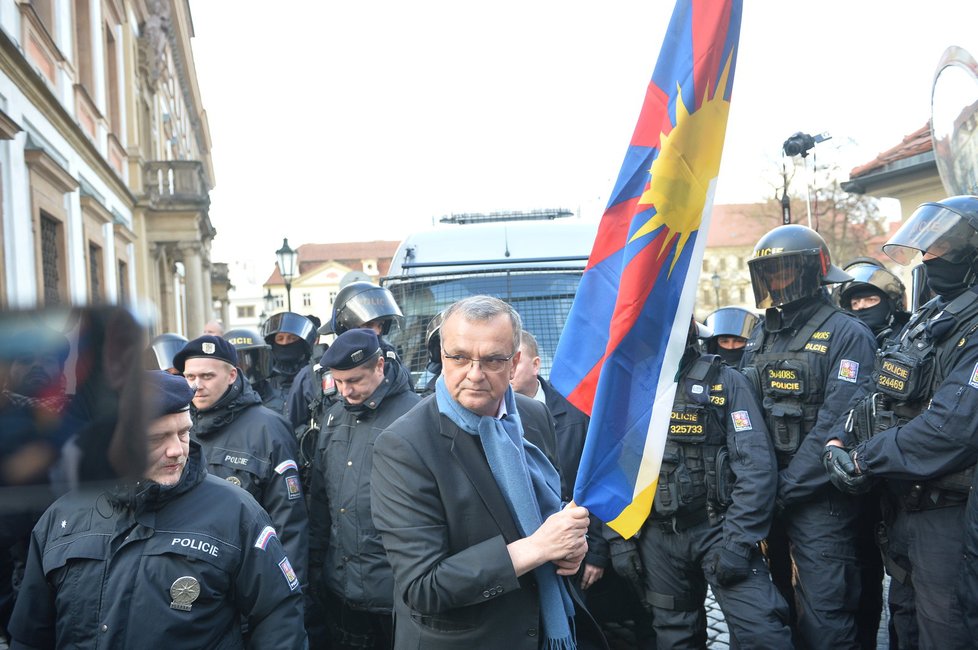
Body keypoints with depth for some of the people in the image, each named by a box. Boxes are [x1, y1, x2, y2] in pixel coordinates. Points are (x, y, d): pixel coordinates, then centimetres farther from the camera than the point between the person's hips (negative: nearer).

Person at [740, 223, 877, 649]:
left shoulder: (846, 335, -9)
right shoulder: (761, 336, 13)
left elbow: (836, 426, -17)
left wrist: (785, 488, -16)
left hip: (817, 498, -7)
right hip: (766, 499, 7)